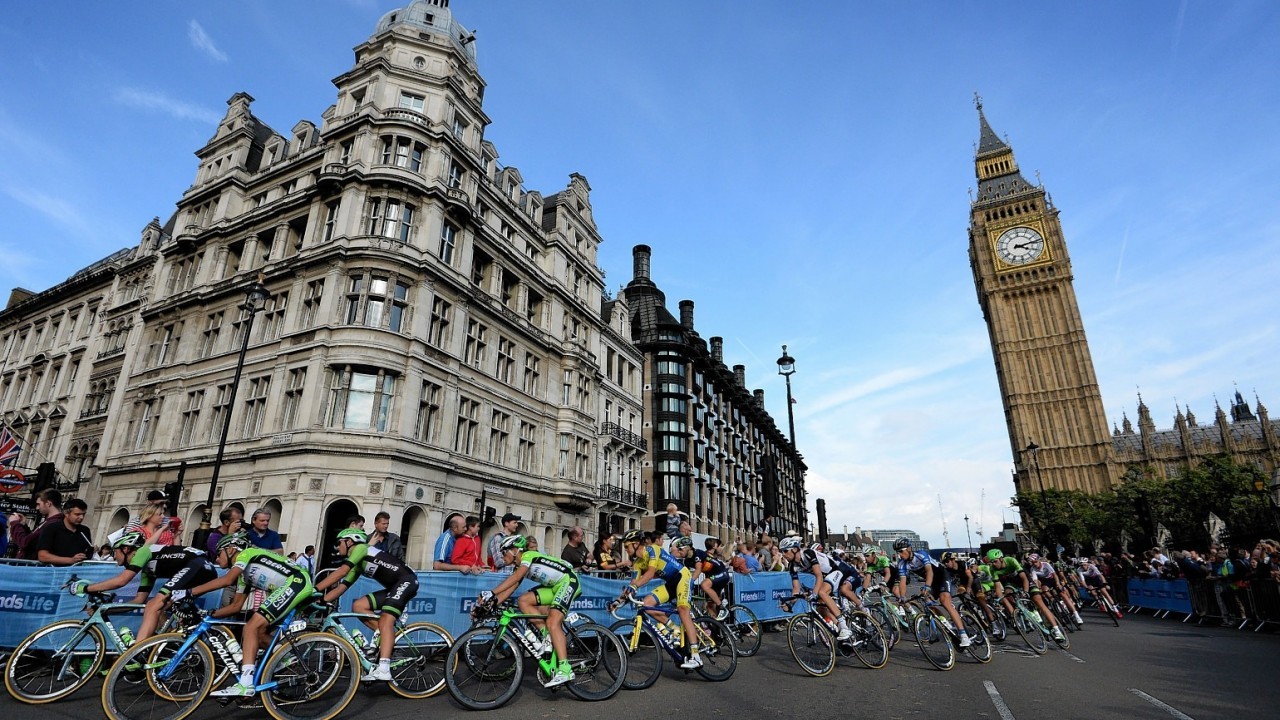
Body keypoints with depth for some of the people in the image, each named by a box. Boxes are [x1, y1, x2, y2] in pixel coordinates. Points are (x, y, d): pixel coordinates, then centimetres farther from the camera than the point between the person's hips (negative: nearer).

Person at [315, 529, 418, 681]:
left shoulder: (360, 548, -3)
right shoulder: (357, 565, 22)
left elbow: (341, 572, -16)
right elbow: (340, 587, 16)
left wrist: (315, 590, -18)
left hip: (407, 581, -9)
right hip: (394, 587, 9)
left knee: (385, 621, -22)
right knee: (358, 606, 1)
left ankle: (383, 670, -27)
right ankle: (387, 637, 3)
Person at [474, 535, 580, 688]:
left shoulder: (528, 555, -12)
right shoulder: (520, 567, 14)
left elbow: (515, 577, -28)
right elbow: (509, 589, 4)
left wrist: (491, 594, -35)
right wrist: (489, 603, -9)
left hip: (568, 580, -9)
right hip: (554, 586, 9)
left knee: (552, 622, -22)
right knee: (523, 601, -3)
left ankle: (565, 670, -23)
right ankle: (548, 635, -2)